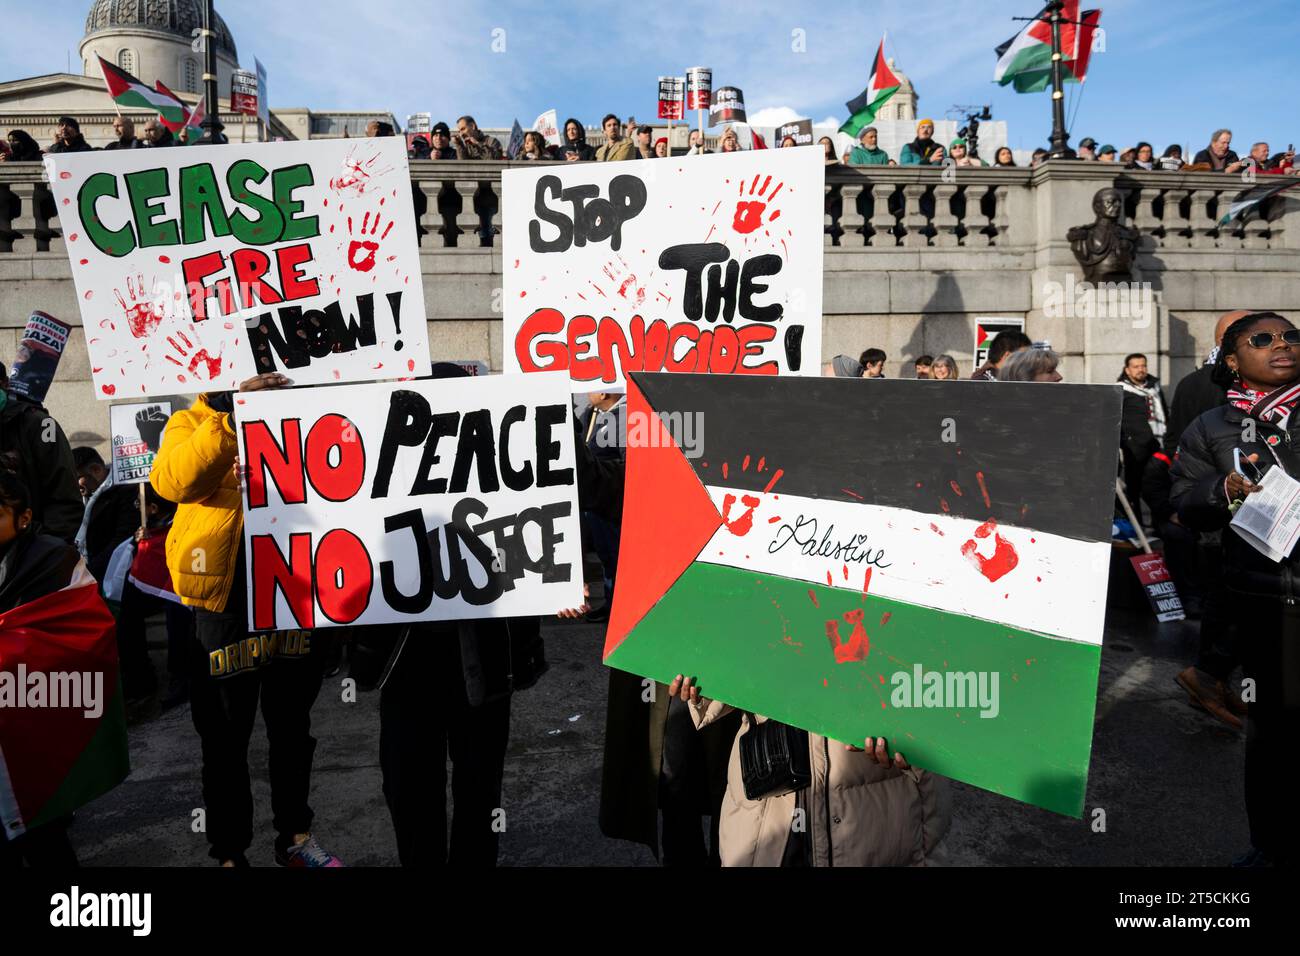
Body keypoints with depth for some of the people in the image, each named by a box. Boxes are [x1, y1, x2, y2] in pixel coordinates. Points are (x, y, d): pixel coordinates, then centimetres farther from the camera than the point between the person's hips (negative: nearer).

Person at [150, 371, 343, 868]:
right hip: (226, 607, -3)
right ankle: (229, 851, 26)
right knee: (226, 739, 9)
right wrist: (232, 414, -27)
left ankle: (296, 837, 33)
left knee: (292, 729, 17)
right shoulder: (192, 423, 3)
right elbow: (172, 481, -19)